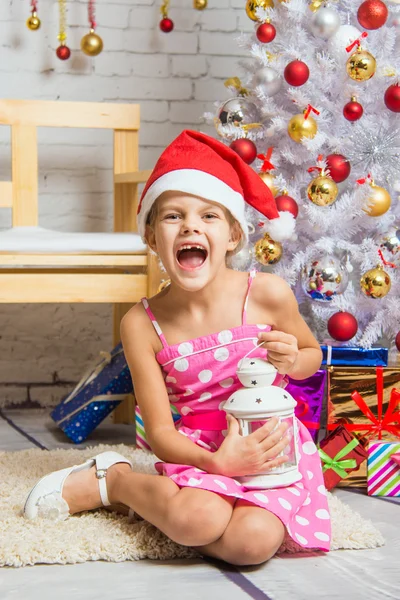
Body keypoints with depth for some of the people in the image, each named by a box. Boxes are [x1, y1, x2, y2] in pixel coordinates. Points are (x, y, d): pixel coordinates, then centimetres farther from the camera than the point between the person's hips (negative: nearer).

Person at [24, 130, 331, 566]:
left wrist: (293, 359, -13)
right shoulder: (142, 325, -8)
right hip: (200, 452, -1)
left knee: (253, 541, -28)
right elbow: (159, 430, -9)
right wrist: (216, 461, -28)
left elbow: (312, 353, 13)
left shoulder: (268, 294, -8)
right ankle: (112, 478, -1)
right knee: (196, 519, -35)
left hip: (272, 445, 2)